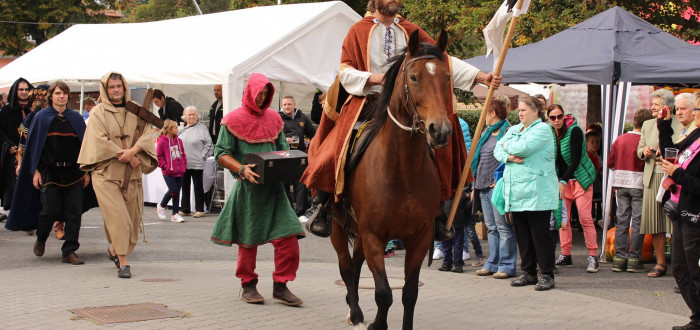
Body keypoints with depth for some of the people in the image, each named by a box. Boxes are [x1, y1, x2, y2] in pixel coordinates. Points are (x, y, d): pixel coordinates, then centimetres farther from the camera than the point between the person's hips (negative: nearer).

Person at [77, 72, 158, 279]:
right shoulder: (98, 113, 1)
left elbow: (146, 135, 0)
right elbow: (101, 142, -9)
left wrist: (133, 150, -19)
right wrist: (128, 157, -13)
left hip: (132, 174, 4)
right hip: (106, 173, -4)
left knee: (132, 217, 6)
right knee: (117, 217, -12)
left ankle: (114, 250, 29)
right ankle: (123, 262, -9)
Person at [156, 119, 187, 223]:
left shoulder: (178, 140, 10)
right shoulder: (162, 142, -8)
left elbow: (183, 154, 19)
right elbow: (158, 156, -5)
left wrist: (184, 165, 9)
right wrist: (165, 166, -9)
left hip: (179, 172, 6)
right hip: (168, 172, -6)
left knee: (177, 192, 6)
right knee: (173, 190, -14)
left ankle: (175, 214, 13)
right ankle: (161, 206, 12)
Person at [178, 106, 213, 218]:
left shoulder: (201, 128, -2)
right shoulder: (181, 130, 10)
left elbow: (209, 144, -3)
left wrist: (202, 156, -9)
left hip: (197, 164, -5)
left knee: (198, 186, 1)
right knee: (184, 186, 9)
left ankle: (199, 210, 7)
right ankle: (185, 209, 17)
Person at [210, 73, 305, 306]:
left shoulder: (273, 118, 13)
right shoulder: (234, 120, -1)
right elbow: (221, 154, -4)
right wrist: (241, 169, -20)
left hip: (273, 186, 4)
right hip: (248, 187, -4)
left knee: (287, 236, -6)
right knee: (248, 239, 5)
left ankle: (280, 286, 5)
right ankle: (248, 285, 22)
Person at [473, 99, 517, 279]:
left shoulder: (508, 132, -7)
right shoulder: (487, 133, 20)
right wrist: (475, 186, 20)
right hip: (484, 187, 9)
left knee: (503, 226, -6)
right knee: (491, 227, 11)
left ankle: (507, 265, -3)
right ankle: (493, 263, 16)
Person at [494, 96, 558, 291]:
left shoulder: (542, 129, -4)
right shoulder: (513, 130, 20)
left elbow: (524, 147, -18)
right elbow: (498, 150, 10)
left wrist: (508, 146, 2)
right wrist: (510, 157, -10)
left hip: (536, 193, -7)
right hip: (516, 192, 7)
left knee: (540, 234, -5)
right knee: (521, 234, 9)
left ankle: (547, 275, 1)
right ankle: (528, 273, 18)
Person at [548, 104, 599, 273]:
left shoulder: (574, 131, -14)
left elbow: (576, 159, -19)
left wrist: (563, 182, -25)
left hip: (580, 179, -5)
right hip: (562, 181, 5)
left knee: (585, 218, -9)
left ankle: (593, 256, -6)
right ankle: (565, 255, 11)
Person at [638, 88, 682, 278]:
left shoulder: (680, 125, -2)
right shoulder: (647, 125, 15)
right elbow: (639, 150, 20)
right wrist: (645, 151, -2)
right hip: (652, 178, 5)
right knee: (654, 220, 3)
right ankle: (660, 264, 11)